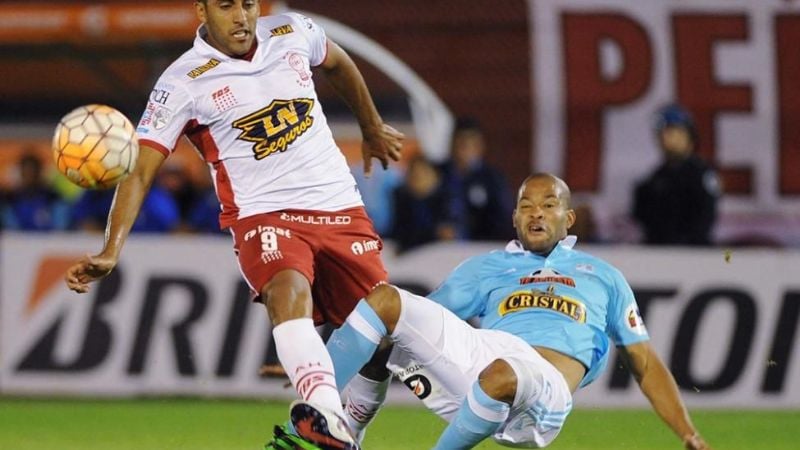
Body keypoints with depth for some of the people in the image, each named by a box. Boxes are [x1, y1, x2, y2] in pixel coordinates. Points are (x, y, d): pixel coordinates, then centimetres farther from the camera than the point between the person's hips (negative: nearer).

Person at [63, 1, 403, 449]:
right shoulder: (183, 83, -9)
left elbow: (338, 63, 27)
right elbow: (139, 171, -14)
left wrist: (373, 128, 41)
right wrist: (110, 252, -27)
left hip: (342, 209, 5)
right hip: (264, 215, -5)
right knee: (289, 290, -36)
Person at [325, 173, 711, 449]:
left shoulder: (603, 277, 29)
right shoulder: (487, 268, 31)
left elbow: (645, 365, 27)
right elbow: (421, 316, 23)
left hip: (545, 391, -3)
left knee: (502, 376, -42)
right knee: (384, 300, -15)